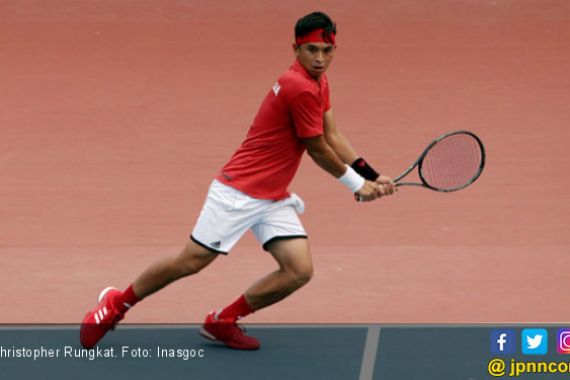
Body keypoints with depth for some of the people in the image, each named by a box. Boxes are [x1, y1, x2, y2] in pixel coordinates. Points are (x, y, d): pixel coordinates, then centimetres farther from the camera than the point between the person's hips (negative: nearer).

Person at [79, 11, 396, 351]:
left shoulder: (318, 82, 8)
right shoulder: (300, 88, -22)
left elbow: (332, 136, 13)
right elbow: (318, 150, -14)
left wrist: (371, 176, 4)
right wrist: (357, 184, 0)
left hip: (274, 200, 9)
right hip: (239, 192, -9)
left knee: (300, 270, -6)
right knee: (191, 262, -3)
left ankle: (223, 322, 10)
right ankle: (116, 304, 18)